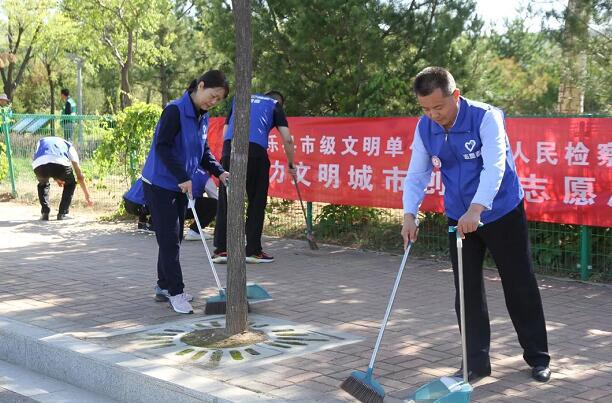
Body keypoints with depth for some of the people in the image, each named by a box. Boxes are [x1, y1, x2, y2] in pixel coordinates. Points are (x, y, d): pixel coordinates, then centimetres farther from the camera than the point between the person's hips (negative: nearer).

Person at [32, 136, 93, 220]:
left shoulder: (41, 141, 43)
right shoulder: (68, 145, 36)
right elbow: (80, 176, 37)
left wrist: (56, 178, 46)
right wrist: (87, 196, 42)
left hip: (39, 164, 2)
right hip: (60, 163, -2)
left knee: (43, 184, 36)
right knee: (70, 184, 30)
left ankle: (44, 213, 24)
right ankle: (62, 213, 20)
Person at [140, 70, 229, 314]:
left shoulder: (203, 117, 8)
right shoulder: (175, 110, -18)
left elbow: (203, 151, 15)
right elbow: (162, 147, -23)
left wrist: (219, 172, -1)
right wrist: (183, 177, -25)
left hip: (180, 186, 9)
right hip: (159, 184, -8)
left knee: (173, 238, 14)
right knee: (169, 239, -6)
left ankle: (163, 287, 25)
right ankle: (175, 292, -2)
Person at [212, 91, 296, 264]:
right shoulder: (275, 105, 21)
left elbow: (225, 133, 25)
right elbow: (287, 139, 11)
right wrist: (290, 165, 23)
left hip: (229, 147, 3)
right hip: (256, 151, -3)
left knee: (225, 201, 7)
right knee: (257, 202, 8)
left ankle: (221, 250, 5)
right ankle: (253, 251, 9)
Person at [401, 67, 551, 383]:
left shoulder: (486, 118, -23)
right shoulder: (424, 128, -7)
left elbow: (494, 166, -34)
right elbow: (417, 174, 0)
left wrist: (476, 209, -47)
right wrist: (409, 214, -15)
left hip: (502, 213, -4)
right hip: (459, 218, 4)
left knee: (520, 286, 6)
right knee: (467, 292, 5)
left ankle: (537, 357, 22)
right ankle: (476, 362, 15)